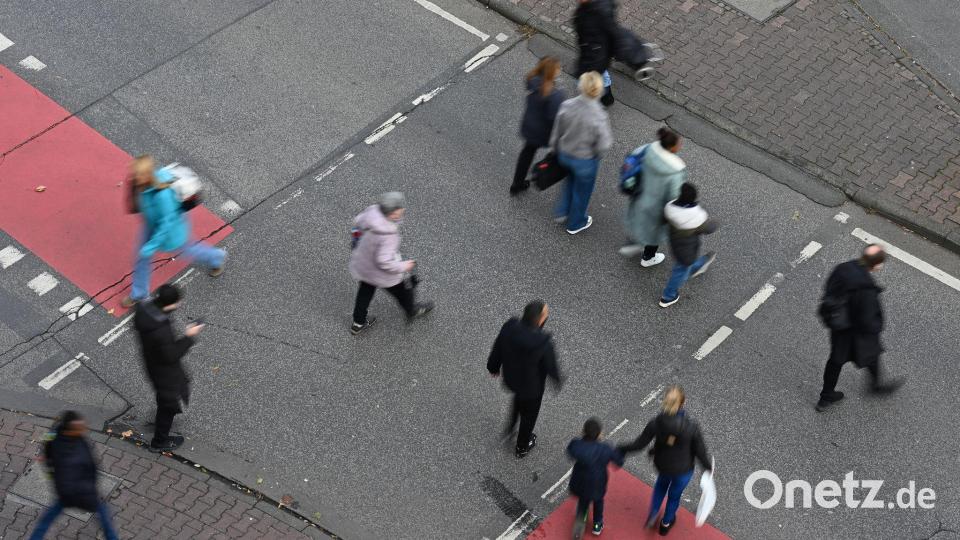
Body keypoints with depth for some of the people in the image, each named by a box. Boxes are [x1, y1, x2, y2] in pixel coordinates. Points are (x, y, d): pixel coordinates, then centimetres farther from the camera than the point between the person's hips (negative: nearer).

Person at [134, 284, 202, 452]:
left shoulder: (143, 309, -19)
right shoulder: (161, 331, -43)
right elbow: (172, 356, -31)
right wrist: (188, 337, -23)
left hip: (151, 361, 9)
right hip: (164, 372, -9)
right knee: (168, 405, 18)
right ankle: (159, 442, 41)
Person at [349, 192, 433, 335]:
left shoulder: (372, 210, -22)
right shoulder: (388, 236, -41)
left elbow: (358, 221, -2)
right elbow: (384, 262, -35)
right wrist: (403, 266, -19)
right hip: (381, 274, -6)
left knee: (365, 291, 30)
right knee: (402, 290, 24)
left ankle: (358, 324, 50)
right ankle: (412, 312, 55)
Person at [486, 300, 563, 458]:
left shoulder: (509, 327, -27)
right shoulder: (543, 343, -38)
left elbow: (497, 349, -9)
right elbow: (551, 366, -19)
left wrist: (493, 366, 12)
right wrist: (558, 381, 3)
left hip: (510, 378, 4)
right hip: (532, 385, -4)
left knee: (519, 396, 39)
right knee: (529, 414, 26)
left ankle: (510, 427, 55)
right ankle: (522, 447, 50)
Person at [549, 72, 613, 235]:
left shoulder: (566, 106, -21)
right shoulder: (599, 116, -33)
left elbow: (556, 133, -7)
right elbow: (603, 145, -25)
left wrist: (555, 149, 12)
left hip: (564, 154, 4)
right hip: (585, 161, -4)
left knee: (571, 179, 38)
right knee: (582, 191, 24)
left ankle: (562, 212, 45)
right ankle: (575, 224, 47)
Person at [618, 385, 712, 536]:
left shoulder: (655, 423, -27)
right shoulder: (692, 427, -31)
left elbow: (639, 444, -15)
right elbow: (700, 452, -18)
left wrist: (621, 449, 3)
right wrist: (708, 466, 3)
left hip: (662, 464, 1)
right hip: (683, 469, -1)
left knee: (662, 484, 38)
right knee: (674, 495, 29)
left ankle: (652, 516, 43)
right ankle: (666, 524, 53)